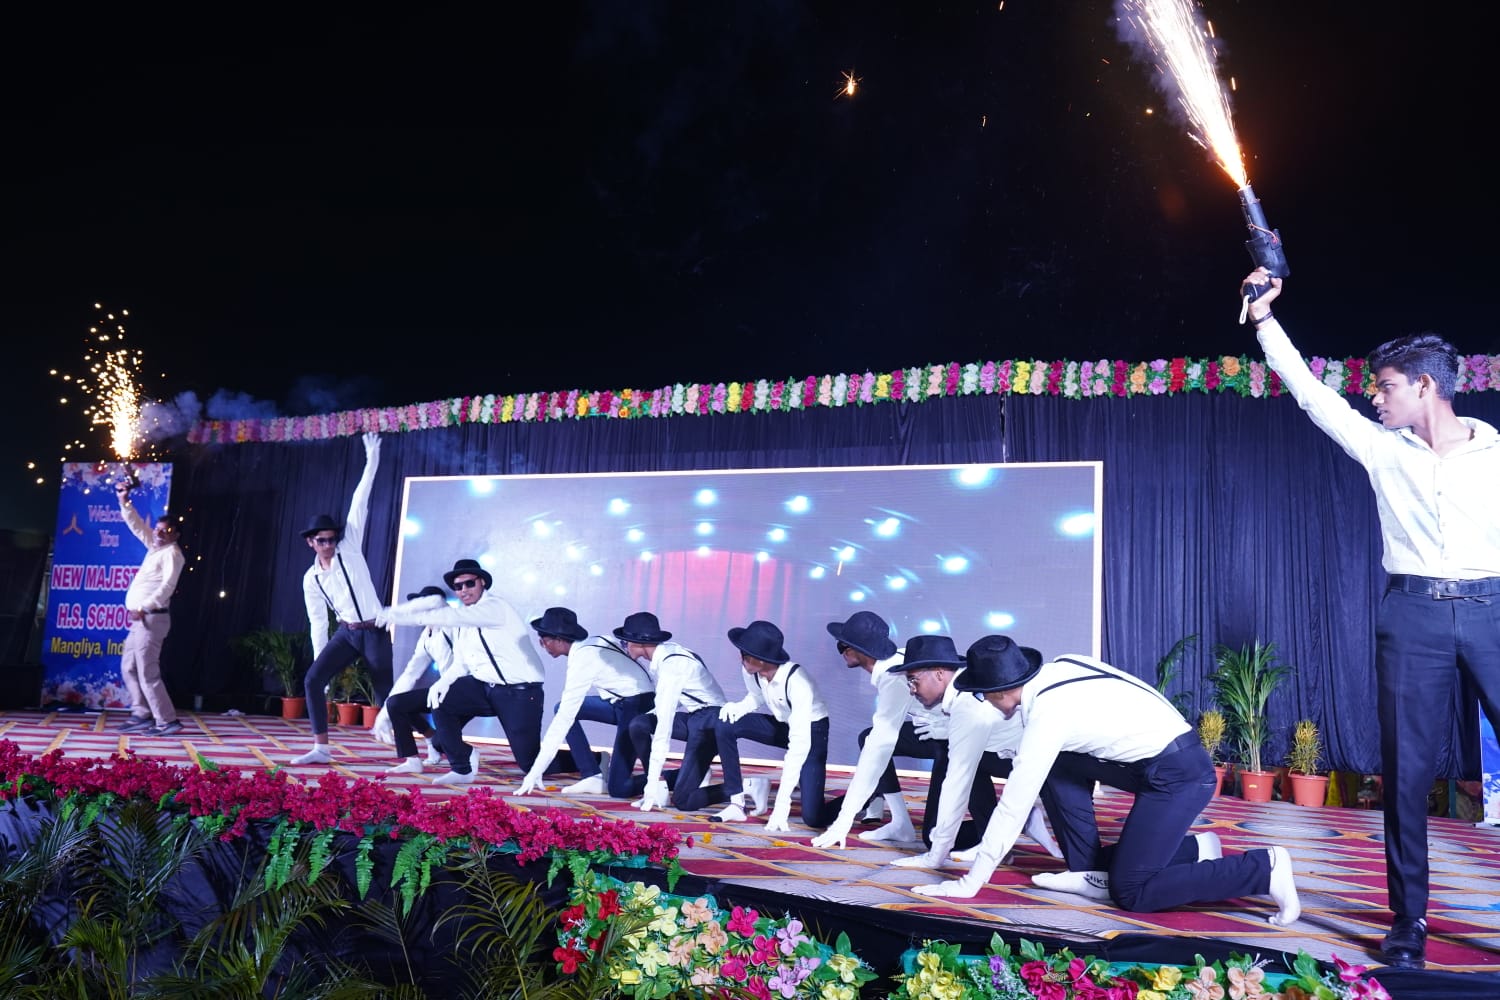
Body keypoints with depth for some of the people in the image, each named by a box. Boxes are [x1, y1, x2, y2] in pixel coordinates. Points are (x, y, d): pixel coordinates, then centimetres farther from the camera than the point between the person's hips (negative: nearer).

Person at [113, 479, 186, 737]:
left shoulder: (171, 553, -10)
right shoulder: (154, 547, 15)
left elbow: (168, 585, -21)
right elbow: (137, 525, 26)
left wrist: (143, 608, -26)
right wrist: (124, 501, 18)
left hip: (151, 619, -10)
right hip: (140, 619, 10)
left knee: (148, 673, -12)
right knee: (129, 668, 15)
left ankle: (168, 721, -11)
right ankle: (142, 716, 19)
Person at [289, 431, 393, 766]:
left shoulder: (350, 548, -3)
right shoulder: (311, 579, 7)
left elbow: (359, 505, -10)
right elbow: (318, 622, 10)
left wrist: (371, 462, -13)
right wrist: (319, 660, 6)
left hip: (375, 631, -4)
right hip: (346, 633, 5)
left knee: (386, 695, -1)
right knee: (312, 680, -8)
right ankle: (321, 749, 1)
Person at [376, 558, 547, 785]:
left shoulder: (495, 607, -15)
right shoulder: (462, 621, 11)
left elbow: (450, 617, -29)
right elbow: (461, 663, 11)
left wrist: (402, 616, -32)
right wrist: (444, 681, -11)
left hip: (519, 691, -7)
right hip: (484, 687, 8)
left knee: (530, 763, -9)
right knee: (440, 699, -13)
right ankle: (462, 768, 1)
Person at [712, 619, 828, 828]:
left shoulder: (797, 682, -37)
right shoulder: (752, 672, -19)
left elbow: (799, 745, -38)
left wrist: (782, 803, -41)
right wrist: (737, 707, -20)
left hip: (811, 731, -6)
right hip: (781, 724, 6)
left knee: (812, 817, -18)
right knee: (724, 726, -19)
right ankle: (737, 802, -6)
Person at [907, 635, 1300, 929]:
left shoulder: (1045, 713, -20)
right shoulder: (1059, 667, 2)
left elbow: (1014, 805, -15)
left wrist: (970, 882, -8)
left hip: (1180, 774, -9)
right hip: (1167, 758, 9)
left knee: (1129, 893, -6)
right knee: (1059, 766, 9)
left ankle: (1264, 869, -3)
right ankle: (1088, 870, 12)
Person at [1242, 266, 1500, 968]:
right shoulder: (1381, 449, 7)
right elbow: (1308, 390, 6)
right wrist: (1264, 316, 5)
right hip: (1413, 616, 1)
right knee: (1407, 768, 3)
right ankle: (1408, 920, 14)